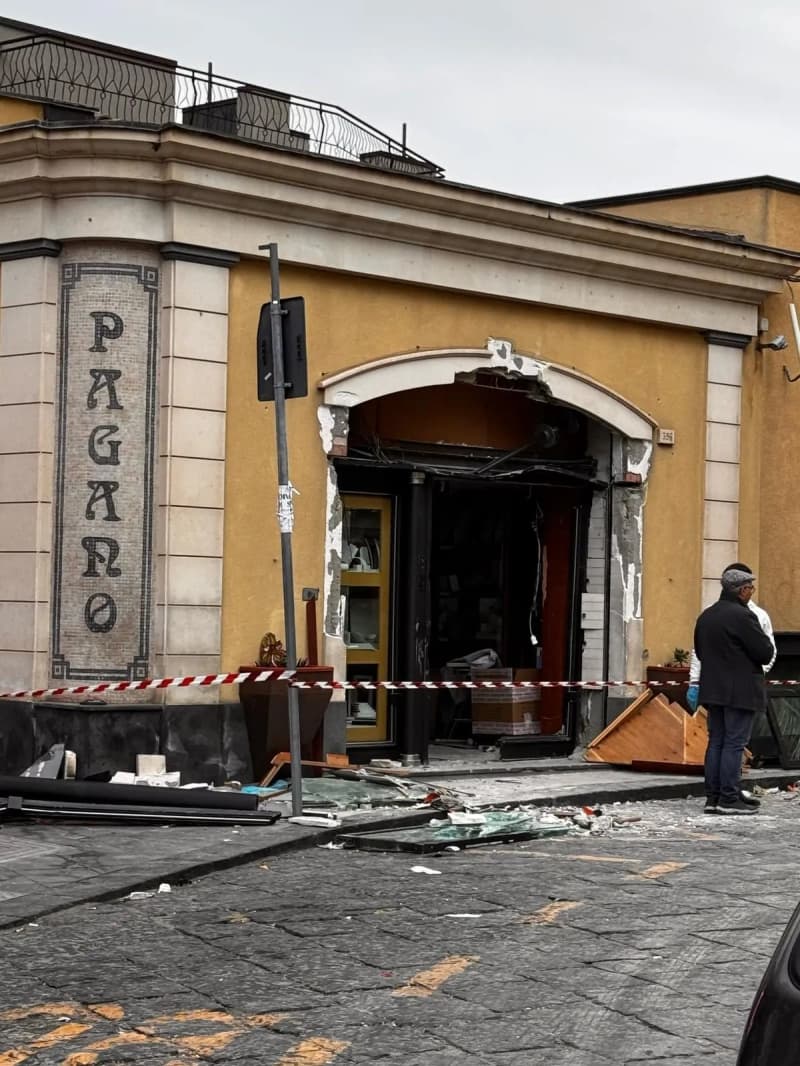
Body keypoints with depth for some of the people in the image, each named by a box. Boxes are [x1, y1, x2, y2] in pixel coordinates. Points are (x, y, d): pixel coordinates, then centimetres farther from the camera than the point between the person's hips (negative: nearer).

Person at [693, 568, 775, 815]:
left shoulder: (705, 617, 11)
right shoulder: (742, 616, -16)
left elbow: (700, 652, 19)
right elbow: (765, 653, -15)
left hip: (713, 689, 8)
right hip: (740, 691, -8)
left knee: (716, 741, 11)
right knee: (735, 743, -5)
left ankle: (712, 797, 11)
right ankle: (728, 798, -6)